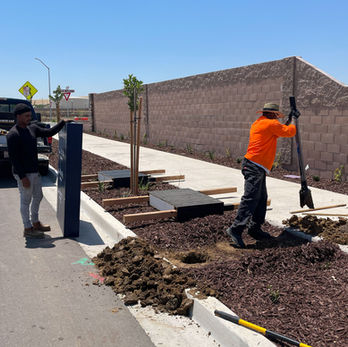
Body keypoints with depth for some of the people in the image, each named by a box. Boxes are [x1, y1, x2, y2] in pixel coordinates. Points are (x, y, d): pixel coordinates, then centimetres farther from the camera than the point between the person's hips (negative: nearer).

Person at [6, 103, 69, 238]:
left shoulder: (32, 128, 6)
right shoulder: (13, 135, -18)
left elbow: (49, 132, 16)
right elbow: (13, 158, -19)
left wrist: (63, 123, 5)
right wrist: (23, 177, -21)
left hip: (34, 172, 8)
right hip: (23, 174, -8)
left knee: (38, 197, 18)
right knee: (26, 200, 3)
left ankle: (35, 223, 35)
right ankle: (28, 229, 16)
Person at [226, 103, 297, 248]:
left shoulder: (257, 124, 22)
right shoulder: (270, 124, -6)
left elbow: (278, 131, 37)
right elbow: (289, 132, 0)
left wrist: (288, 121, 38)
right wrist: (293, 124, 21)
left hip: (256, 168, 10)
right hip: (255, 167, -10)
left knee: (262, 198, 12)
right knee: (250, 198, -15)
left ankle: (255, 228, 16)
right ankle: (236, 229, -18)